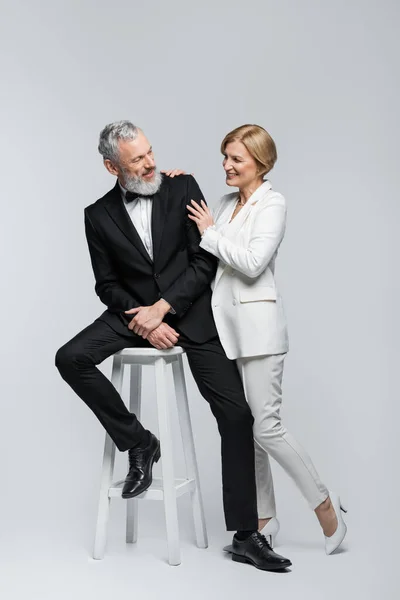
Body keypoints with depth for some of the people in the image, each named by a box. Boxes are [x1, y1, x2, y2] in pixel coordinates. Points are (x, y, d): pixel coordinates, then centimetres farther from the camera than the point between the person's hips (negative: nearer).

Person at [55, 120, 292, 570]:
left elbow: (206, 260, -8)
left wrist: (162, 307, -16)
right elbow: (107, 285, 2)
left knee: (236, 414, -9)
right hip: (136, 313, 2)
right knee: (70, 358, -22)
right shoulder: (99, 215, 1)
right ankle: (138, 442, -1)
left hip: (190, 313, -1)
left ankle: (245, 536, 3)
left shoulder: (183, 188, -3)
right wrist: (144, 321, -14)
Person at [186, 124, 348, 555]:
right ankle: (265, 519, 23)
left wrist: (210, 233, -9)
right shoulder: (225, 204, 15)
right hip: (225, 325, 7)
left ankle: (324, 503, 14)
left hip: (257, 324, -7)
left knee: (266, 426, -7)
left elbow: (253, 263, -18)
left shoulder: (272, 203, -7)